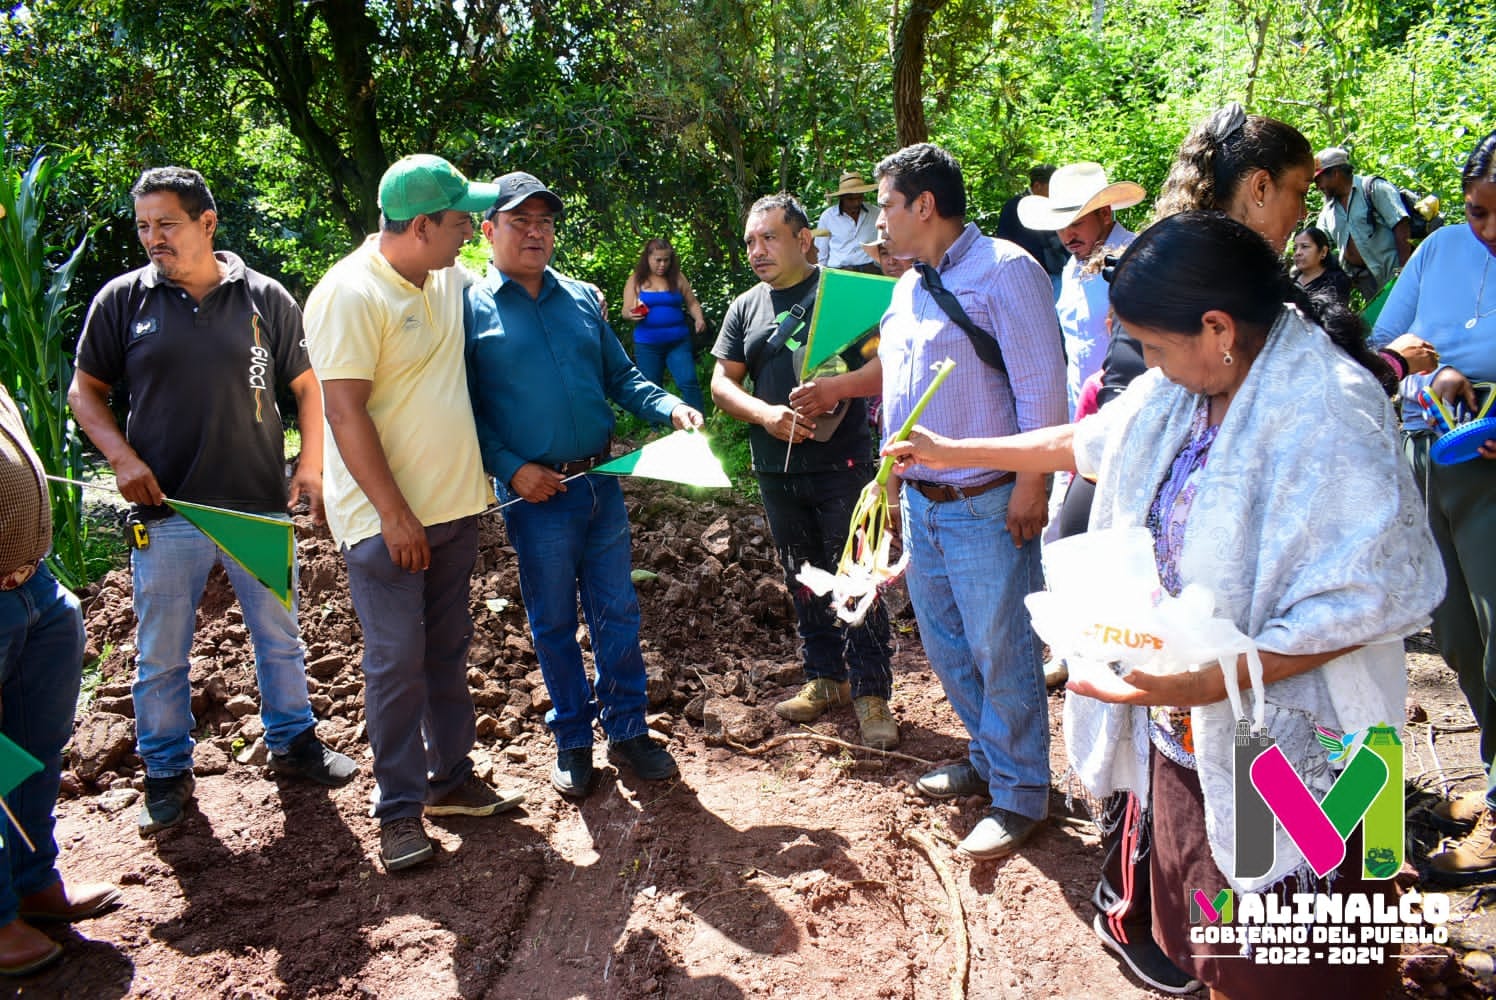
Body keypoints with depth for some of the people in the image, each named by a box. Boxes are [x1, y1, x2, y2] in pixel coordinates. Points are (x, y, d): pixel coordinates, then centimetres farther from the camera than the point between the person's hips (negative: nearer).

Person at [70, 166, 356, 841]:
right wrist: (121, 457, -7)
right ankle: (167, 772, 27)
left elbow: (306, 385, 9)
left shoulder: (265, 298, 2)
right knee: (161, 656, 10)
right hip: (166, 512, 0)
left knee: (280, 636, 14)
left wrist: (312, 464, 1)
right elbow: (85, 389, 8)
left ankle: (292, 741, 33)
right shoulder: (122, 300, 1)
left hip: (261, 506, 1)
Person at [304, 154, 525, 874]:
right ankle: (400, 811, 13)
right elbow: (346, 414, -19)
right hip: (386, 516, -7)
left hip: (453, 504, 8)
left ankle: (451, 779, 29)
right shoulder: (350, 294, -16)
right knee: (396, 663, -1)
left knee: (448, 651, 16)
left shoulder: (451, 281, 7)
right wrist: (395, 515, -20)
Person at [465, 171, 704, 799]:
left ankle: (628, 731, 25)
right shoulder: (471, 310, -3)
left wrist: (670, 408, -5)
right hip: (535, 492, -4)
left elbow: (620, 376, 12)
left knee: (618, 612, 10)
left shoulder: (582, 299, 10)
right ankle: (572, 742, 26)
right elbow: (464, 410, -6)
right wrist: (511, 468, -16)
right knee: (553, 622, 10)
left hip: (601, 483, 4)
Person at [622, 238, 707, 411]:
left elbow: (692, 303, 9)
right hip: (647, 344, 0)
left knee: (688, 383, -12)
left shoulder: (677, 278, 4)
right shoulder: (636, 280, 3)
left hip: (678, 341, 0)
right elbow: (626, 310, 3)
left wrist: (699, 318, -12)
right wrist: (632, 314, -21)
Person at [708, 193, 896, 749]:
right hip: (777, 470, 5)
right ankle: (825, 677, 29)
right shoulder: (745, 308, 11)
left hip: (842, 464, -5)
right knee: (803, 581, 14)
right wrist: (766, 414, -12)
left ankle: (870, 692, 9)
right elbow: (722, 384, 7)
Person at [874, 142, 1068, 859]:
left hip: (986, 505, -8)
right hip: (920, 501, 8)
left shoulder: (1004, 270, -12)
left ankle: (1020, 794, 19)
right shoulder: (909, 286, 13)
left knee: (1002, 651, 2)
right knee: (945, 644, 18)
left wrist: (1030, 487, -17)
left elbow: (1041, 387, -15)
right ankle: (988, 760, 36)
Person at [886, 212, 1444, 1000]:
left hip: (1284, 748, -7)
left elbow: (1370, 601, -25)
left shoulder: (1330, 413, -24)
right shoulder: (1178, 391, 2)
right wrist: (952, 451, 24)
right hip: (1183, 729, 8)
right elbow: (1083, 442, 18)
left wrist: (1208, 681, -29)